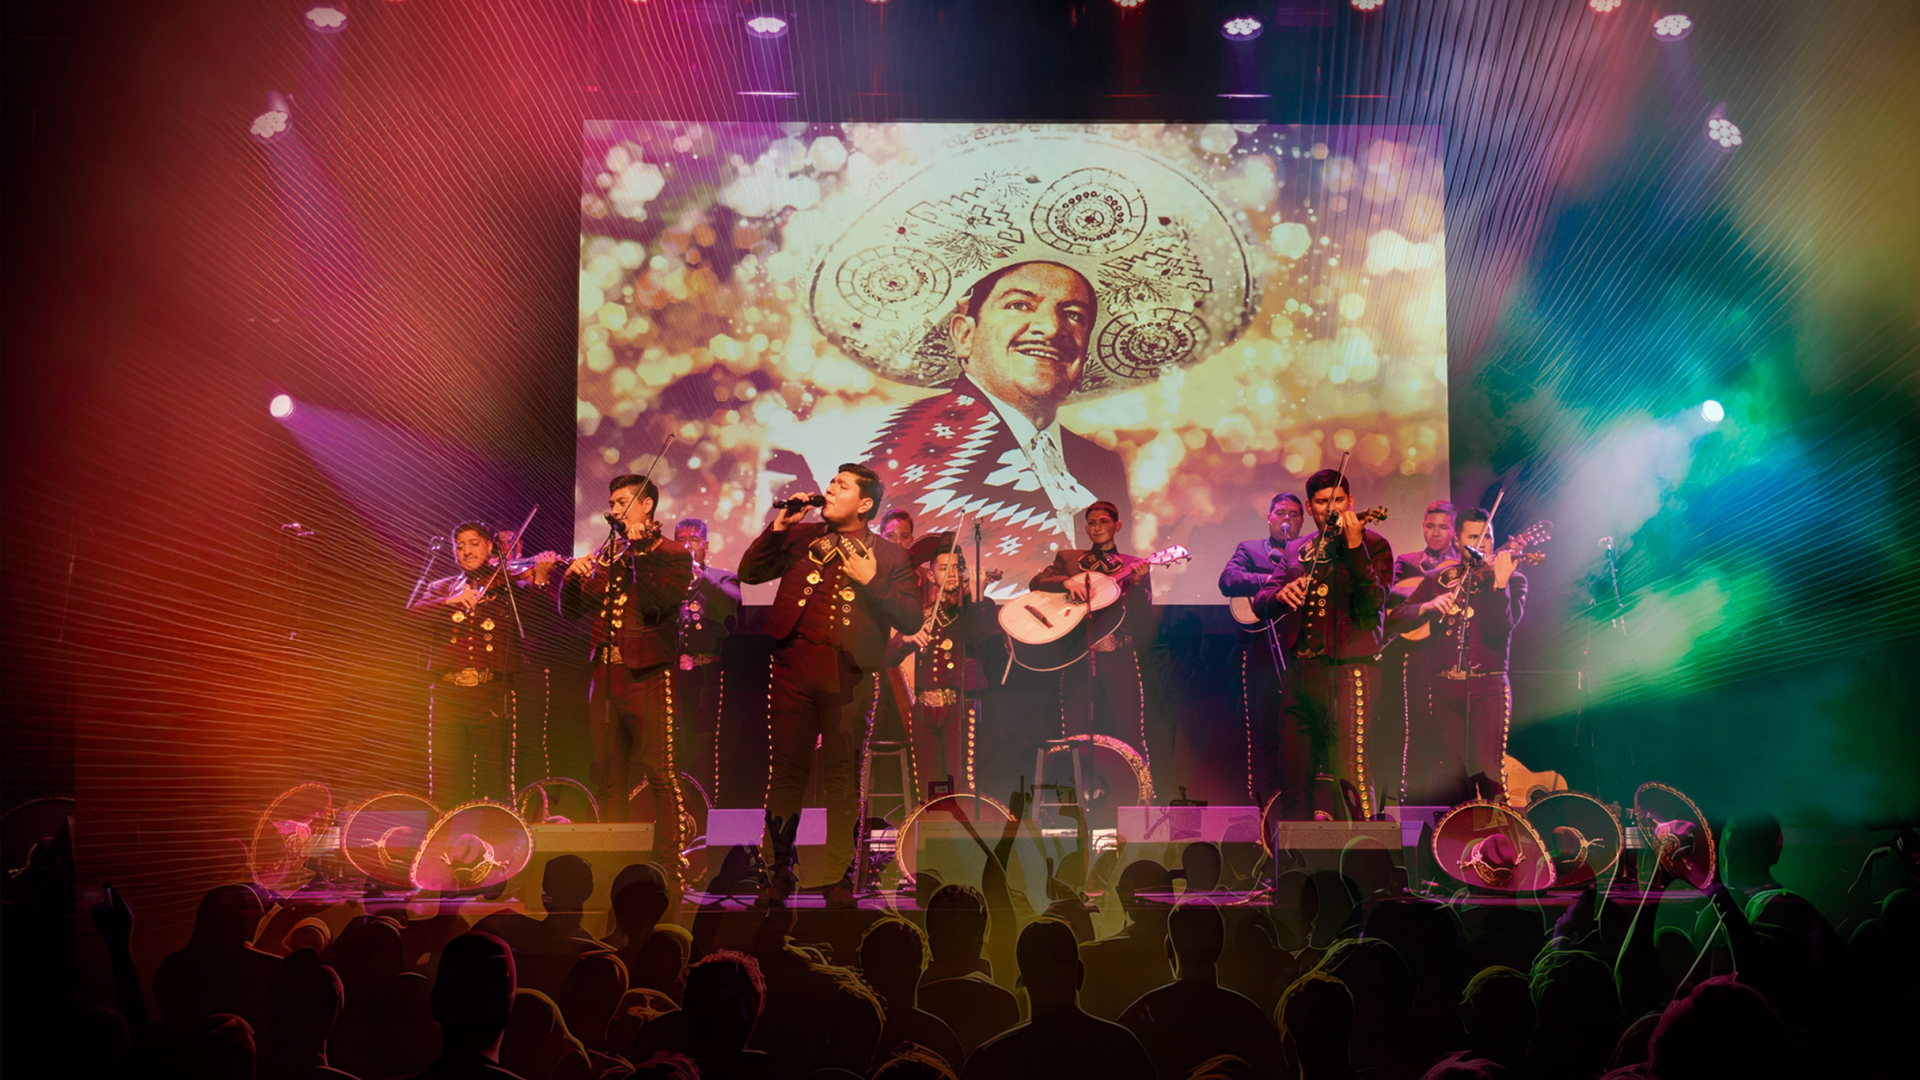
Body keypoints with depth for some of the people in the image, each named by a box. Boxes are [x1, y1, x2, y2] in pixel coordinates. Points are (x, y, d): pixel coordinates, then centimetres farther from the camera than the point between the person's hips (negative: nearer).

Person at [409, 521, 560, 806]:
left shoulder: (510, 585, 11)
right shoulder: (441, 588, 18)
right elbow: (414, 613, 0)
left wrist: (540, 580, -23)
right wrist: (451, 601, -16)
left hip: (493, 696, -2)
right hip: (448, 694, 2)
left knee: (494, 788, -4)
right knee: (445, 791, 0)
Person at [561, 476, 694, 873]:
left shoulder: (672, 555, 0)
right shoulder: (606, 555, 18)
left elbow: (657, 605, -16)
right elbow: (571, 609, 15)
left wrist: (640, 551, -16)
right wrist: (573, 576, -4)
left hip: (647, 677, -6)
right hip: (605, 674, 6)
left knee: (660, 774, -10)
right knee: (608, 778, 9)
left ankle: (668, 867, -9)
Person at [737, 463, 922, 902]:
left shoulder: (887, 556, 6)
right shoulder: (800, 536, 13)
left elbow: (911, 619, -1)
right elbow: (750, 572, 9)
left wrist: (871, 581, -11)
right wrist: (779, 526, 0)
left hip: (847, 674, -2)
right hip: (794, 667, 2)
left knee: (843, 776, 3)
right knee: (787, 769, 4)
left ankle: (841, 878, 12)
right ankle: (778, 872, 14)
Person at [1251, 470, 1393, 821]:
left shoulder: (1372, 545, 2)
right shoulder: (1296, 550, 17)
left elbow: (1372, 605, -13)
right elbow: (1260, 603, 13)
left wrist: (1354, 547, -23)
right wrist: (1280, 593, -11)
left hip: (1347, 673, -5)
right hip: (1298, 674, 5)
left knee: (1350, 777, -10)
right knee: (1293, 780, 8)